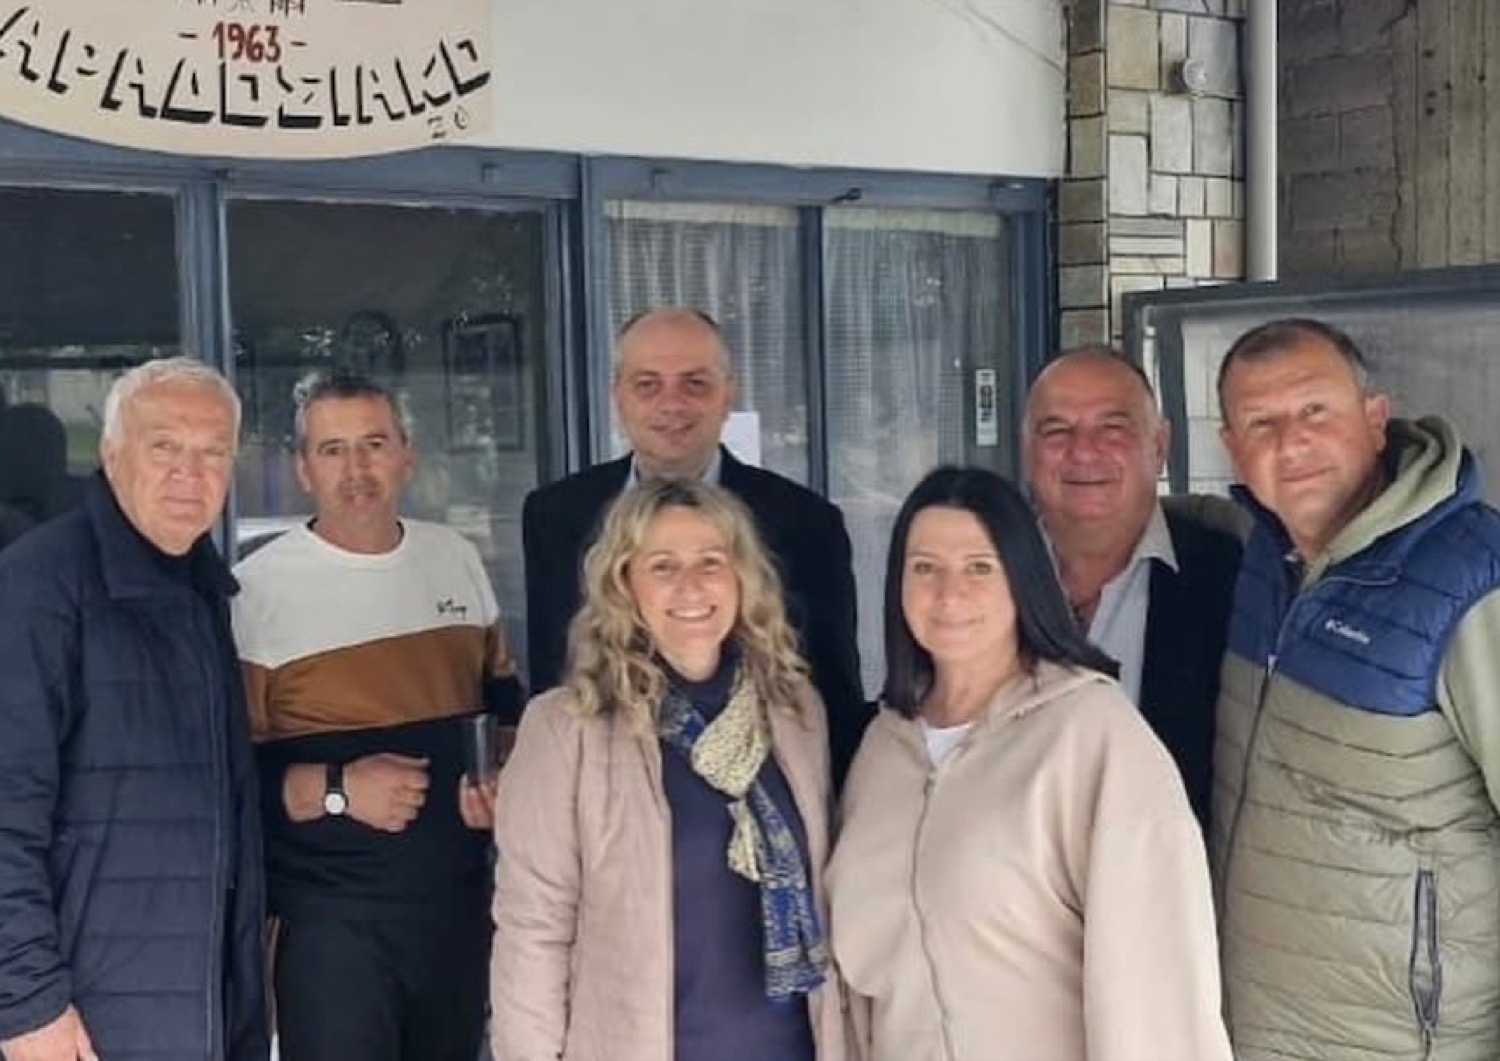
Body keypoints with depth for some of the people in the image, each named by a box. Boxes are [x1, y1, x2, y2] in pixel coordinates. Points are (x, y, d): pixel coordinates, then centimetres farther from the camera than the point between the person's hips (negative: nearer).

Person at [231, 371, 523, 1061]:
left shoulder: (456, 558, 7)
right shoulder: (257, 588, -10)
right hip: (331, 917, -5)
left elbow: (501, 697, 18)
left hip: (460, 902, 5)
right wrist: (336, 791, -22)